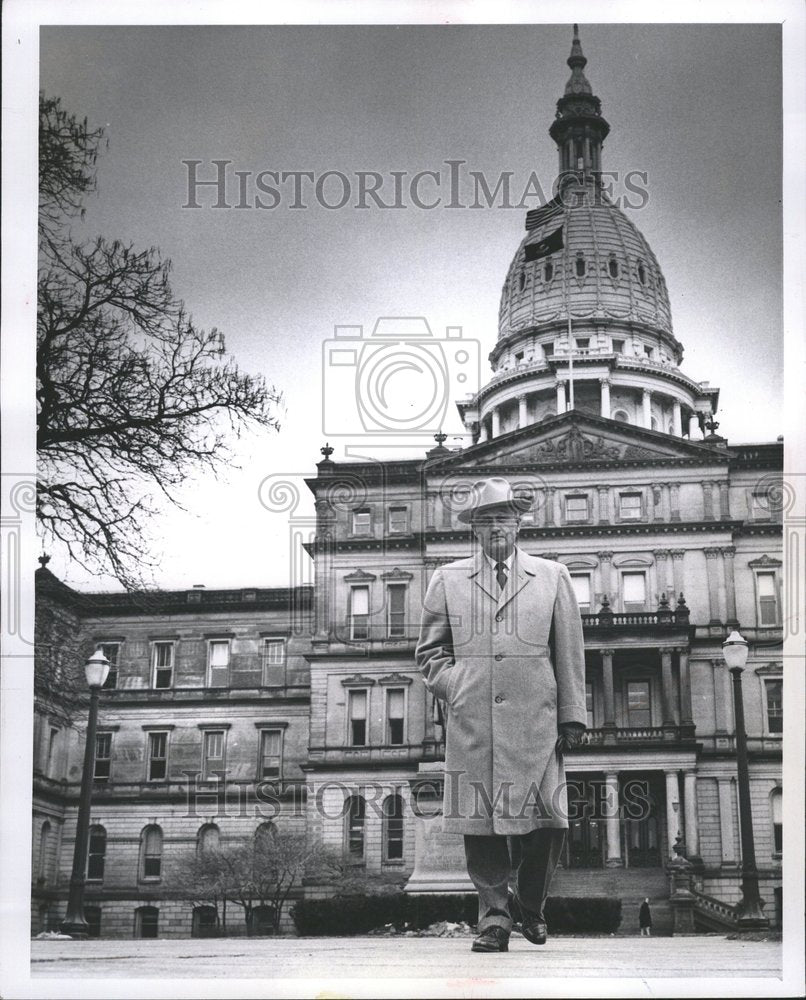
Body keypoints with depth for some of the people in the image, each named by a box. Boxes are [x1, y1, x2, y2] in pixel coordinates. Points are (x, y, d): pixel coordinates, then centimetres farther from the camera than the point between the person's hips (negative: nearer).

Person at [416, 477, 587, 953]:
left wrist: (572, 716, 6)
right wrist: (455, 687, 2)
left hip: (535, 722, 0)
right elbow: (430, 650, 18)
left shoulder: (552, 577, 13)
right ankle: (495, 914, 12)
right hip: (472, 723, 1)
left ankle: (531, 905, 21)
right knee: (479, 823, -2)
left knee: (545, 823, -4)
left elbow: (570, 654, 11)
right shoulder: (448, 580, 14)